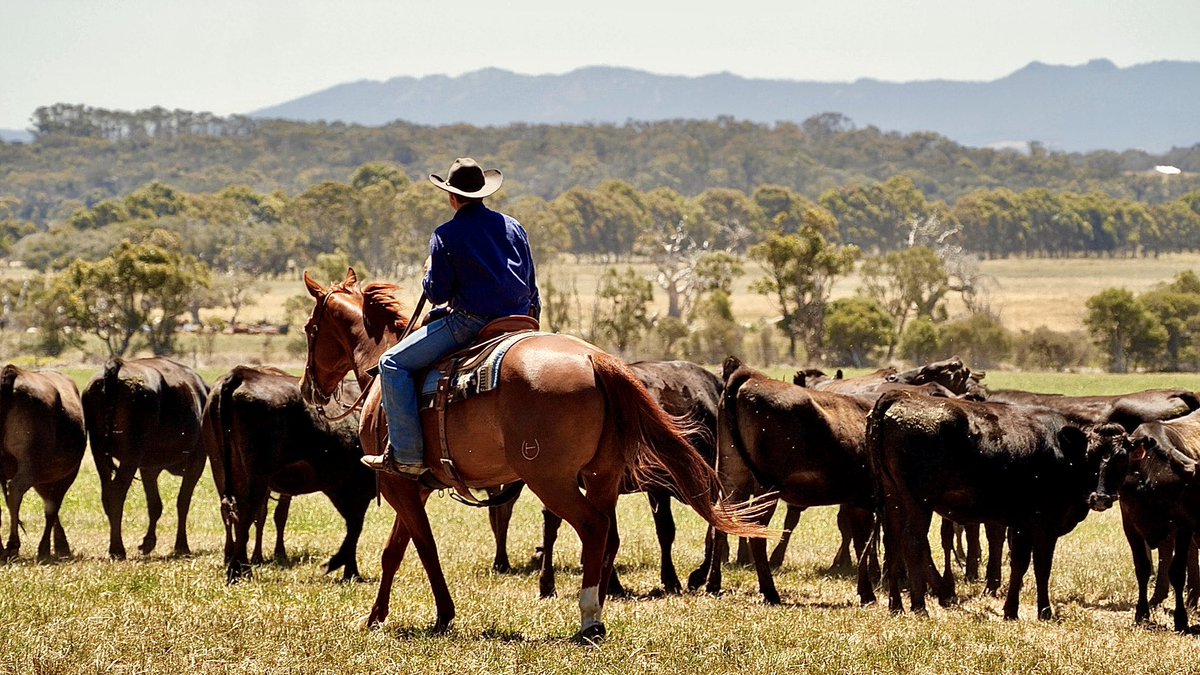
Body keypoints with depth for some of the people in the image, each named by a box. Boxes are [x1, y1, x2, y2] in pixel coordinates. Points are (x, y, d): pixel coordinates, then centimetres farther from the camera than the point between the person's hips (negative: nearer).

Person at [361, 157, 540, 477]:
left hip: (469, 323, -7)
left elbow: (437, 295, -7)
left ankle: (408, 457, -8)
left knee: (393, 364, -1)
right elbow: (532, 287, 16)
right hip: (517, 322, 7)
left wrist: (428, 274, 15)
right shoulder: (513, 226, 11)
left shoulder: (446, 236, -7)